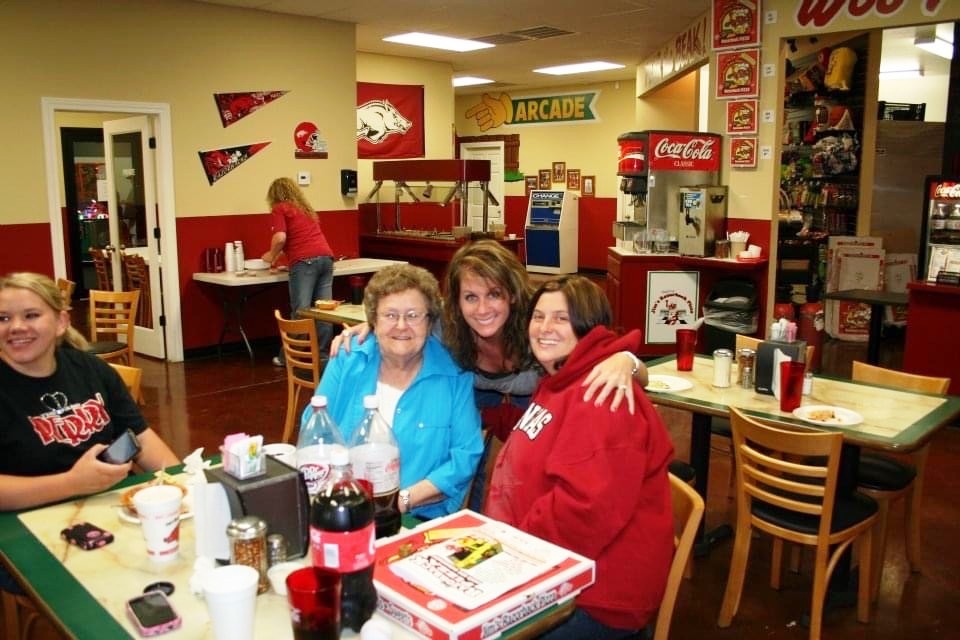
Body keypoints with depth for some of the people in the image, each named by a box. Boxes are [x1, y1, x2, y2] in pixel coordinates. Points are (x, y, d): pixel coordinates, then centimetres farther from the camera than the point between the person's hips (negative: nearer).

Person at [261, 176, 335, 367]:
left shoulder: (279, 209, 7)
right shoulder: (306, 208, 28)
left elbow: (280, 238, -7)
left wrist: (272, 255, 10)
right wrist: (280, 254, 42)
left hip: (304, 261, -6)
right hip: (326, 257, 6)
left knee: (301, 312, -4)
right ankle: (322, 354, 9)